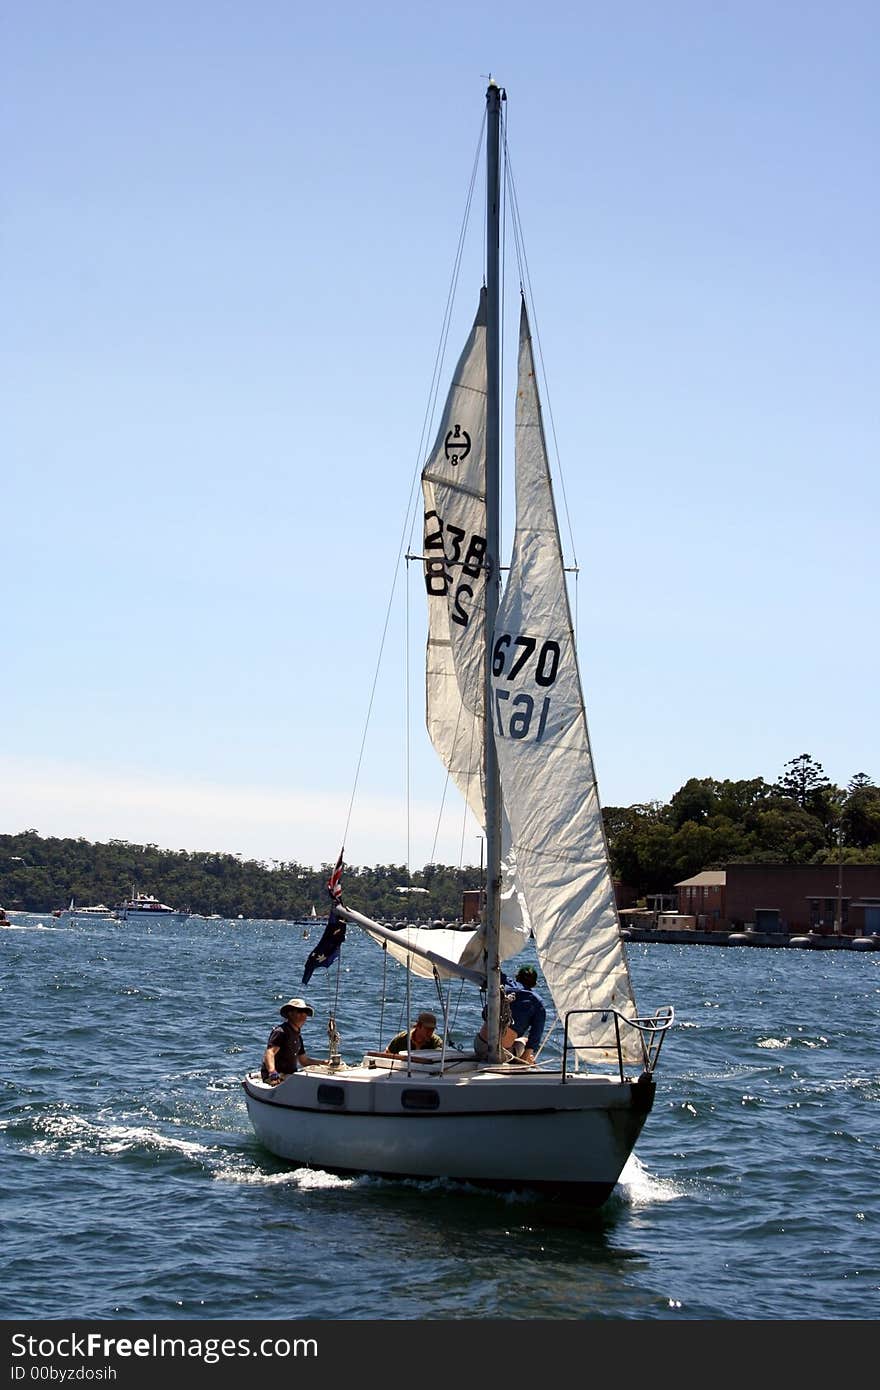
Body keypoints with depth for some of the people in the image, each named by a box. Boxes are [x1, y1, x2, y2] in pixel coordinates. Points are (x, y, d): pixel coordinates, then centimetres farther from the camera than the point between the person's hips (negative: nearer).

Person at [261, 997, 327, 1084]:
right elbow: (269, 1053, -22)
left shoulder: (297, 1035, 20)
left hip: (290, 1075, 9)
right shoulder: (281, 1032, -9)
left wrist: (323, 1062, 12)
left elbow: (304, 1060, 26)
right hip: (278, 1077, -9)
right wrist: (273, 1073, -38)